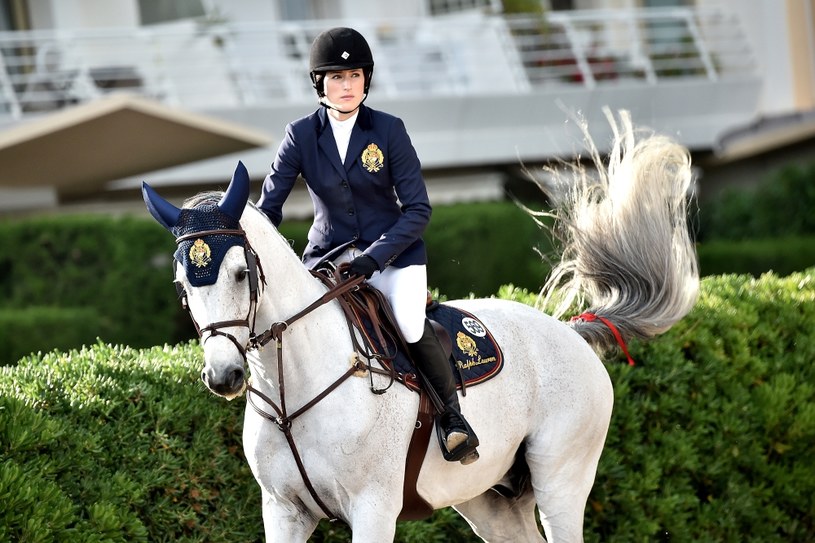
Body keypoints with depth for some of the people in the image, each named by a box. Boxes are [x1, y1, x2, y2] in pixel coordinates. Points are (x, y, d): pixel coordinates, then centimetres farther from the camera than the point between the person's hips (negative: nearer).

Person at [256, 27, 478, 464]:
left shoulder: (389, 131, -6)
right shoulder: (301, 136, -2)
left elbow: (418, 209, -7)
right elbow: (268, 205, -1)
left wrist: (375, 256, -20)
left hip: (392, 251, -2)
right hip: (328, 255, 2)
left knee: (412, 326, -28)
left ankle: (451, 412, -5)